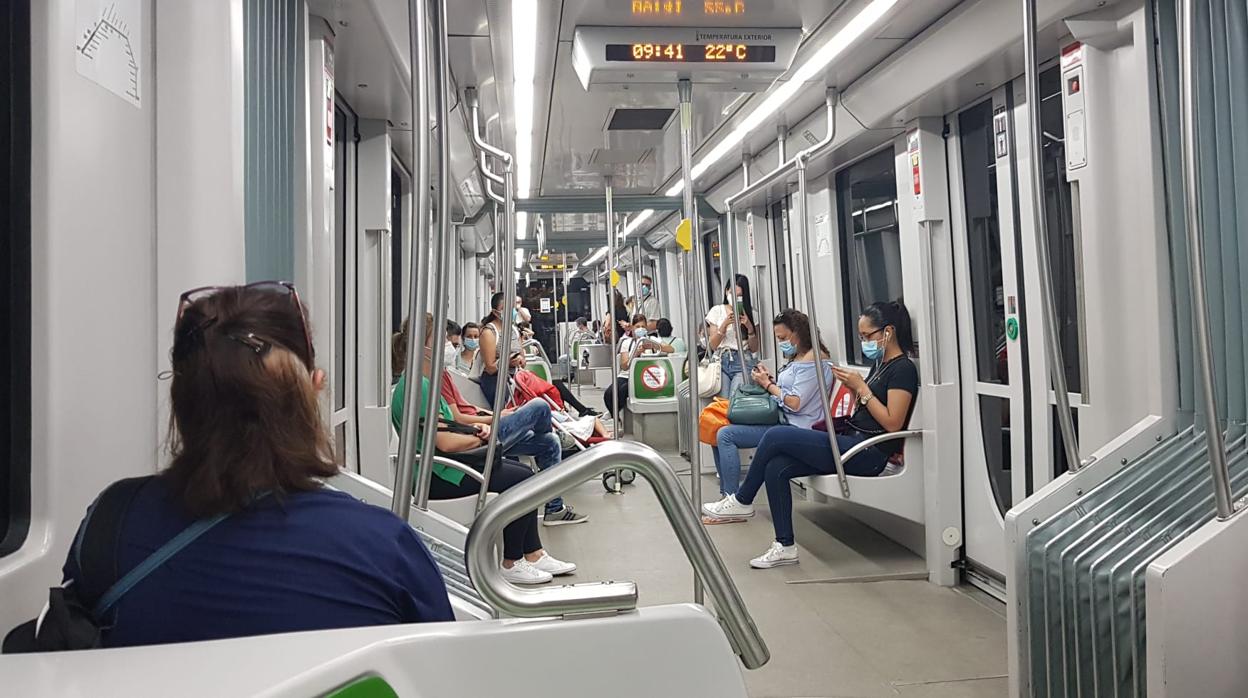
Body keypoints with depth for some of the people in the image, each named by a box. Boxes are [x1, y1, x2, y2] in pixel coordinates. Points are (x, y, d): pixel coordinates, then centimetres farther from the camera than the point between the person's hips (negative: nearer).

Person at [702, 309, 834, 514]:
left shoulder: (812, 359, -14)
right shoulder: (799, 357, 18)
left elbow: (795, 403, -20)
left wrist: (768, 384, -8)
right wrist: (770, 380, 2)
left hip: (794, 427, -11)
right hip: (782, 420, 11)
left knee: (726, 435, -18)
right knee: (719, 433, 3)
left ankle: (733, 499, -11)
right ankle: (726, 495, 5)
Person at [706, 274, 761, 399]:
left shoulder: (750, 313, 8)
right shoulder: (717, 311, 8)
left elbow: (754, 348, 6)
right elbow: (712, 345, 2)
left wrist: (749, 327, -10)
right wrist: (725, 324, -10)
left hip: (742, 362, 0)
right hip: (722, 361, 1)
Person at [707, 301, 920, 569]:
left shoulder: (903, 369, -9)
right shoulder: (880, 364, 18)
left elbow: (892, 423, -16)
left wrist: (861, 388, -15)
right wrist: (854, 388, 5)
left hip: (868, 452, -9)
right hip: (850, 442, 9)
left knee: (776, 436, -17)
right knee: (776, 468, -8)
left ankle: (742, 501, 2)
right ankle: (785, 546, -2)